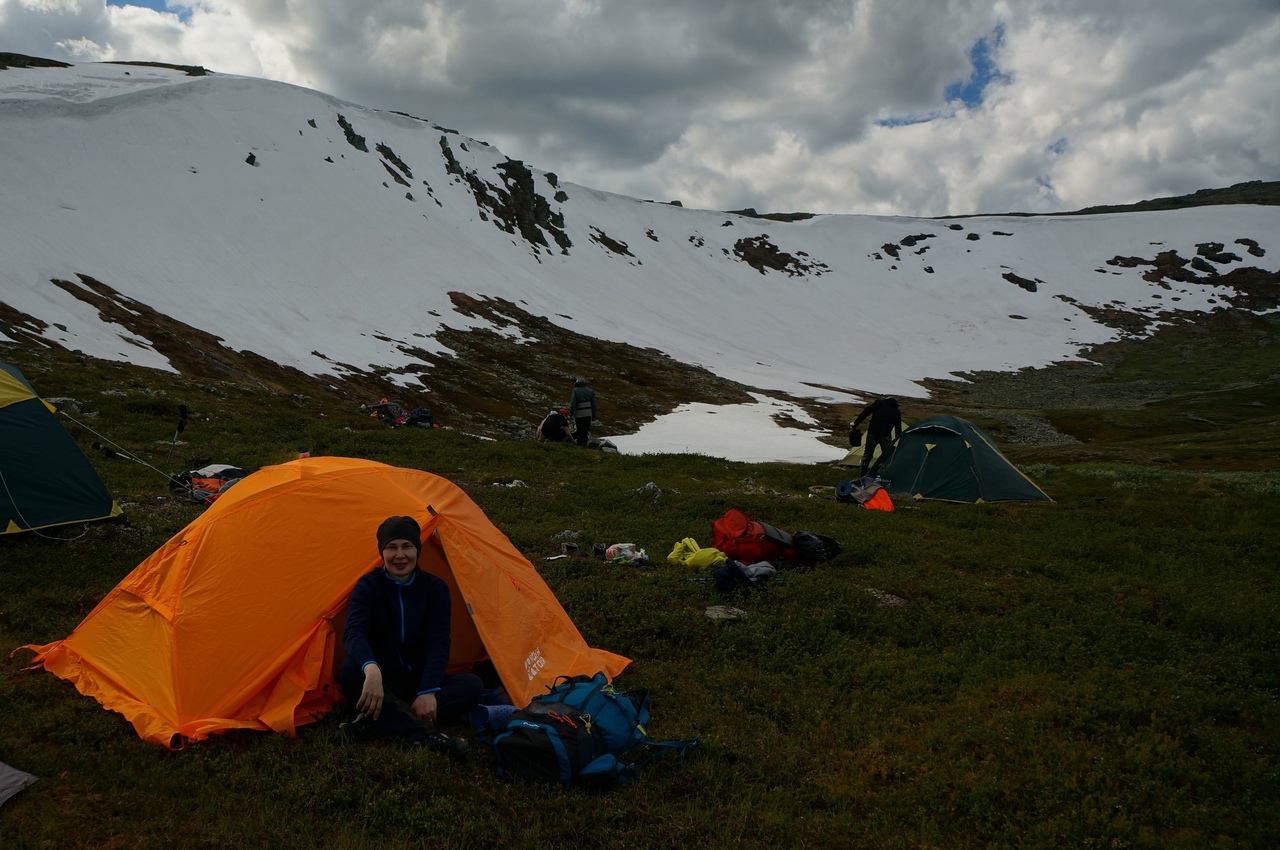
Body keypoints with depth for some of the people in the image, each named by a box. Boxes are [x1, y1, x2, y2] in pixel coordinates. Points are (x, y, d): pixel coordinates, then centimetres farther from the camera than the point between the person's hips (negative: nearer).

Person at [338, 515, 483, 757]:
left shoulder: (435, 589, -5)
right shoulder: (368, 586, -11)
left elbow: (438, 643, -14)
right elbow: (353, 632, -29)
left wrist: (428, 691, -30)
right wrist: (371, 669, -50)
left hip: (419, 681, 2)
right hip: (383, 683, -2)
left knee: (472, 684, -24)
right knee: (349, 670, -34)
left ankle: (377, 720, -32)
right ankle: (424, 736, -44)